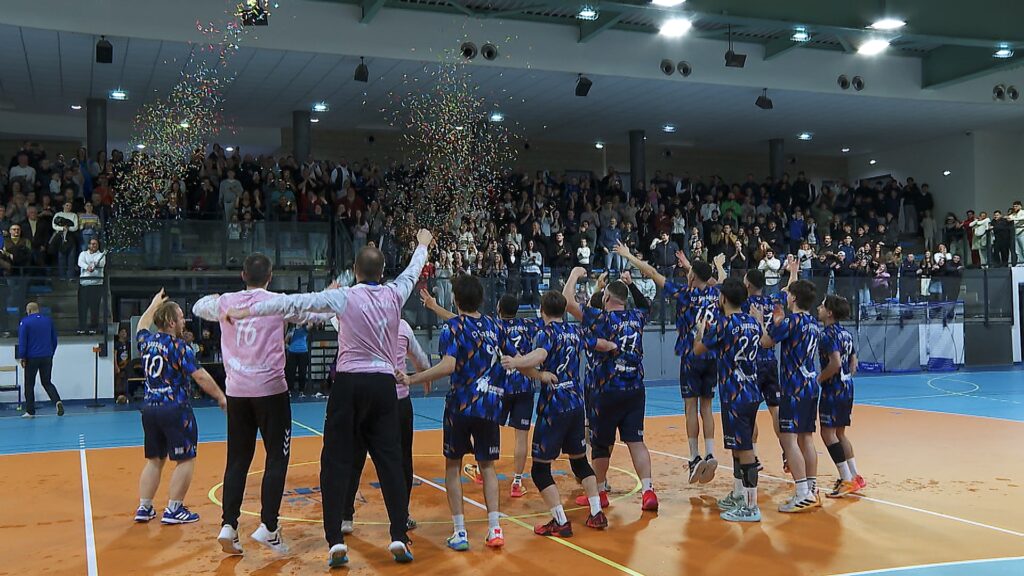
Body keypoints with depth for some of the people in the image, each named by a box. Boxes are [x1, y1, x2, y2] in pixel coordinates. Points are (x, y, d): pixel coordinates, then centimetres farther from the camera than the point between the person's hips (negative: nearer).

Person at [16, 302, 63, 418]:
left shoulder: (25, 322, -6)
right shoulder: (48, 320, 6)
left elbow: (22, 341, -10)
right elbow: (54, 340, 11)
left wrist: (21, 357, -5)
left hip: (32, 358, -3)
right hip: (47, 357, 4)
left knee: (29, 384, 8)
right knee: (47, 382, 13)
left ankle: (30, 411, 10)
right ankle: (57, 401, -11)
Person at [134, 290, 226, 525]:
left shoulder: (146, 340, 6)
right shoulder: (177, 346, -12)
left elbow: (142, 326, 32)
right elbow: (200, 376, -16)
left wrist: (153, 306, 45)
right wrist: (221, 397, -8)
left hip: (150, 408, 7)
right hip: (174, 409, -7)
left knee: (154, 460, 17)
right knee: (185, 460, 3)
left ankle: (144, 508, 18)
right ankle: (174, 510, 2)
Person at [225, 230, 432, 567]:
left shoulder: (344, 297, -4)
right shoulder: (394, 295, 5)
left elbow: (295, 303, -6)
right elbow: (413, 271, 26)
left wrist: (247, 311, 0)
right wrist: (422, 245, 46)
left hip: (349, 383, -3)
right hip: (384, 384, 3)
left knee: (336, 463, 2)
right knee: (390, 461, 6)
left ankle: (336, 543, -2)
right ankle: (399, 538, 4)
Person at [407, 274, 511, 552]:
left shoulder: (452, 327, -8)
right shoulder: (495, 326, 7)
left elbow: (448, 366, -23)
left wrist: (410, 380, -22)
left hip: (460, 405, -3)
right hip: (490, 405, 4)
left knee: (453, 466, 11)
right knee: (487, 466, 15)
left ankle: (460, 532, 8)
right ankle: (494, 529, 6)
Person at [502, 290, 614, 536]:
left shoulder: (548, 332, -8)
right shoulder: (575, 331, 12)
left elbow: (540, 354, -31)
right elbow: (602, 345, 31)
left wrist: (517, 362, -49)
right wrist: (613, 346, 54)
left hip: (553, 407, -7)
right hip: (576, 403, 7)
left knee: (540, 468, -1)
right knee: (579, 460, 21)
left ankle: (560, 522, -5)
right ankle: (597, 514, 21)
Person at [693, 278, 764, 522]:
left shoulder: (723, 323, -14)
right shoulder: (753, 323, 8)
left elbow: (698, 349, -1)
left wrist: (701, 329, 19)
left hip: (734, 395, -8)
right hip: (751, 392, 8)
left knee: (744, 449, -6)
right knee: (739, 446, 19)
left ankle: (751, 507, -3)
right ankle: (738, 495, 31)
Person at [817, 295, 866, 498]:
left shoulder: (829, 334, -15)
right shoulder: (845, 333, 13)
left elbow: (835, 363, -26)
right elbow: (853, 363, 16)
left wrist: (819, 379, -14)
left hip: (833, 390, -9)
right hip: (847, 387, 9)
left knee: (828, 433, -5)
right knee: (839, 433, 17)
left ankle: (847, 480, -6)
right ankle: (855, 476, 19)